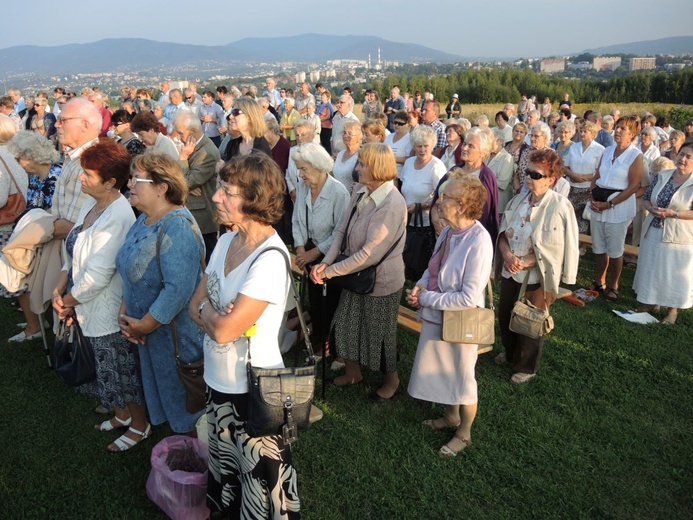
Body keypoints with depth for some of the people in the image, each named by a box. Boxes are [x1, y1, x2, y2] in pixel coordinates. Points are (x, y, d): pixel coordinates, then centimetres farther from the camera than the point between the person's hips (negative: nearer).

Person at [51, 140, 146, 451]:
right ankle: (122, 415, 45)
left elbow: (98, 275, -25)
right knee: (105, 369, 23)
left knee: (122, 370, 10)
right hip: (86, 309, 9)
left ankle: (139, 425, 32)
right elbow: (73, 254, 8)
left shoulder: (118, 218, -26)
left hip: (109, 312, -9)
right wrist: (59, 291, -3)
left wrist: (67, 301, -11)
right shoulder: (92, 204, 2)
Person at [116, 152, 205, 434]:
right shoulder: (145, 219, 5)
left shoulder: (177, 226, -25)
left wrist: (144, 325, -20)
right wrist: (124, 313, 1)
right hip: (148, 331, 9)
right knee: (159, 387, 25)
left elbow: (179, 289, -31)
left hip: (177, 334, -9)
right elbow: (131, 273, 12)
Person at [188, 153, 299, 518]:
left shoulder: (270, 259, -25)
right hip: (219, 379, 8)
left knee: (260, 477, 13)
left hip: (254, 388, -8)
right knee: (225, 465, 27)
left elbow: (224, 330, -26)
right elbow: (196, 306, 5)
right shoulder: (226, 242, 1)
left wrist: (207, 310, -7)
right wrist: (218, 316, -15)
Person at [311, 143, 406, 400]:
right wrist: (326, 262, -16)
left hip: (381, 281, -7)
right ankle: (353, 373, 48)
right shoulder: (360, 191, -4)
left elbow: (369, 254, -29)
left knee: (380, 335, 13)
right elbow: (342, 229, -2)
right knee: (345, 326, 21)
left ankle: (392, 381, 42)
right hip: (357, 275, 8)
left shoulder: (391, 205, -29)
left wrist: (330, 270, -23)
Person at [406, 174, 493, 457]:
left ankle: (464, 434, 40)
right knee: (442, 371, 26)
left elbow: (469, 297, -27)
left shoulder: (478, 241, -27)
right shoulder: (448, 231, -5)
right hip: (436, 317, 7)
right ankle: (451, 416, 52)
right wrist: (420, 285, -8)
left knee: (462, 379, 16)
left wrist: (427, 298, -20)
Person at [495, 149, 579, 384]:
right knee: (505, 316, 19)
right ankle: (510, 354, 47)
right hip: (510, 273, 6)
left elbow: (554, 249, -18)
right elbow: (503, 233, 4)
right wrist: (507, 253, -14)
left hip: (536, 278, -5)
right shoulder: (519, 200, 0)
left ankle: (526, 367, 36)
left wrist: (524, 262, -20)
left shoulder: (560, 207, -17)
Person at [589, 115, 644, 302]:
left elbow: (633, 186, -13)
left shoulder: (636, 156, -8)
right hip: (598, 204, 5)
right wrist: (592, 198, -7)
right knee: (598, 247, 14)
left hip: (619, 206, -5)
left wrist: (610, 204, -17)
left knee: (615, 250, 5)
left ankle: (613, 286, 21)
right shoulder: (607, 151, 9)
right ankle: (599, 281, 31)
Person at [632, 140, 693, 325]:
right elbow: (646, 198, 9)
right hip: (653, 232, 5)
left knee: (676, 273, 6)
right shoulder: (662, 176, 3)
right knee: (651, 268, 15)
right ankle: (652, 301, 32)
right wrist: (652, 210, -10)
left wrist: (674, 214, -22)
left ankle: (673, 309, 22)